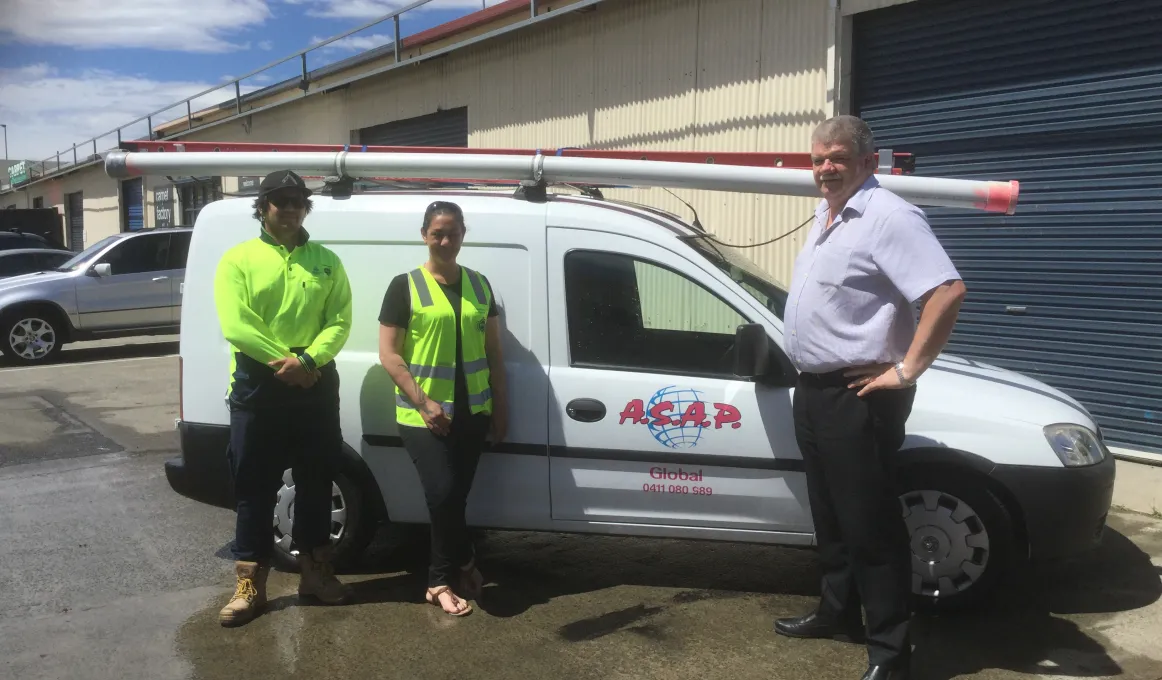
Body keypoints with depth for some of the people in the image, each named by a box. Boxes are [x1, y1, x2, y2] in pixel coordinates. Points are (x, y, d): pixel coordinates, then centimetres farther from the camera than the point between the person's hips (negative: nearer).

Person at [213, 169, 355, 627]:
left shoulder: (326, 261, 8)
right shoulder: (238, 260, 0)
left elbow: (339, 322, -1)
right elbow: (235, 326, -11)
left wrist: (308, 360, -17)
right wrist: (285, 361, -16)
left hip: (316, 386, 3)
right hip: (258, 386, -3)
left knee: (316, 484, 11)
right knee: (255, 488, 3)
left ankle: (316, 571, 25)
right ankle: (250, 583, 13)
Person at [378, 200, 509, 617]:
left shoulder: (479, 285, 10)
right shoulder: (405, 286, -4)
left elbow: (493, 352, 14)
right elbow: (389, 354, -7)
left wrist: (500, 408, 8)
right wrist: (423, 402, -15)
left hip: (472, 412, 4)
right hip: (423, 415, -4)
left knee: (455, 497, 8)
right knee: (443, 494, -12)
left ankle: (441, 580, 24)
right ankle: (463, 562, 13)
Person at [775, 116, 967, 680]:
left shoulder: (888, 217, -16)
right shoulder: (826, 216, 14)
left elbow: (948, 292, -27)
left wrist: (906, 370, -23)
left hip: (857, 396, -10)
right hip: (813, 389, 10)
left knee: (869, 524, -3)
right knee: (830, 515, 20)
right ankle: (838, 613, 35)